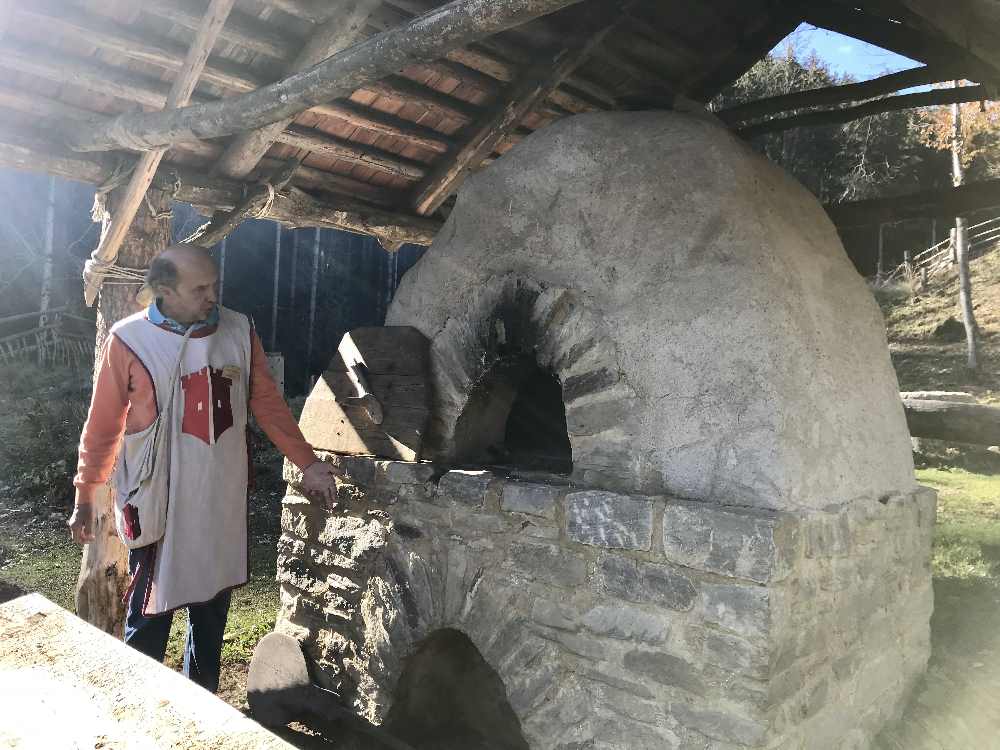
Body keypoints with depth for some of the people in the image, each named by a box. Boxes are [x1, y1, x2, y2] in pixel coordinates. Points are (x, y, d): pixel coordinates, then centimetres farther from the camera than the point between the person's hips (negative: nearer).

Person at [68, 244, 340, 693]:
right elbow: (102, 426, -4)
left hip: (223, 497, 4)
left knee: (213, 606, 17)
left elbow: (267, 402, 5)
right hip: (159, 503, -3)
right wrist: (85, 497, 1)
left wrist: (307, 462, 3)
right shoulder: (129, 341, -12)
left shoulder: (239, 330, -2)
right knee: (150, 613, 7)